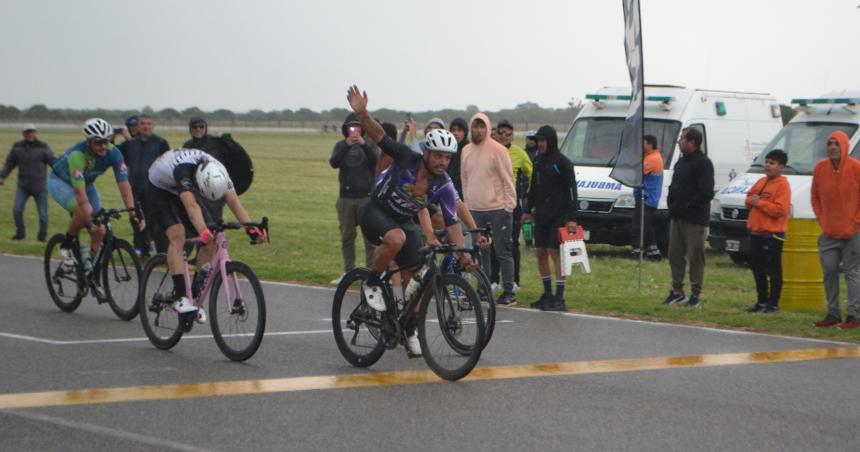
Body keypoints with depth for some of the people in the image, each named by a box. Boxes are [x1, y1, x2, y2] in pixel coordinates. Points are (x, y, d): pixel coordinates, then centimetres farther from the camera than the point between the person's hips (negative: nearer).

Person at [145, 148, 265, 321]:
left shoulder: (217, 172, -25)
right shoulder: (183, 169, -42)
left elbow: (234, 202, -30)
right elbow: (191, 206, -55)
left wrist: (251, 229, -44)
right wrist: (204, 232, -69)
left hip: (181, 195, 6)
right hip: (159, 192, -6)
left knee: (211, 242, -9)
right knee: (177, 235, -30)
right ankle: (179, 297, -30)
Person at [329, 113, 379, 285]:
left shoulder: (369, 145, 5)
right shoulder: (341, 145, 9)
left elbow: (376, 160, -14)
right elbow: (334, 163, -10)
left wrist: (363, 144, -29)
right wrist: (347, 145, -23)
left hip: (366, 197, -2)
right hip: (346, 198, 2)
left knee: (370, 236, -3)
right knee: (347, 237, 6)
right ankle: (348, 272, 14)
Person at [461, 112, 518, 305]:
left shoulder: (498, 150, -8)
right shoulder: (466, 151, 10)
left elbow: (508, 180, -7)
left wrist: (509, 206, -10)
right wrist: (466, 202, 14)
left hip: (497, 209, -6)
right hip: (475, 209, 6)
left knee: (503, 251, -3)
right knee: (480, 252, 10)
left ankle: (508, 292, 0)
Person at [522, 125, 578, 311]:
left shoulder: (562, 163, -8)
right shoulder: (538, 162, 13)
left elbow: (571, 190, -11)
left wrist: (571, 218, -17)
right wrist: (527, 210, 19)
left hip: (558, 216, -7)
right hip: (541, 216, 7)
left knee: (555, 252, -10)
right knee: (540, 253, 6)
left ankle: (559, 298, -8)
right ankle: (547, 294, 16)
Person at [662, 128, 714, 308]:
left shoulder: (703, 163, -11)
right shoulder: (681, 162, 18)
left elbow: (705, 193, -18)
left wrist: (686, 206, -19)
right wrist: (671, 205, 6)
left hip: (695, 219, -9)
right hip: (677, 217, 9)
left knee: (695, 256, -3)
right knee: (674, 254, 10)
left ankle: (695, 295, 2)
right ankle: (677, 291, 19)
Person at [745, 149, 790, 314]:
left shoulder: (782, 185, -11)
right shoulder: (761, 182, 16)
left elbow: (780, 209, -21)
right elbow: (749, 197, 22)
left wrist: (759, 203, -19)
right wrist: (751, 201, -1)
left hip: (772, 234, -9)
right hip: (755, 232, 9)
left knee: (773, 270, -3)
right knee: (757, 269, 14)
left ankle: (773, 304, 2)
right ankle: (762, 301, 24)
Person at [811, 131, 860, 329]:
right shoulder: (820, 168, 2)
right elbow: (815, 197, 13)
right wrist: (821, 220, 4)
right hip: (828, 233, 4)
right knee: (829, 272, 7)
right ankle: (833, 314, 17)